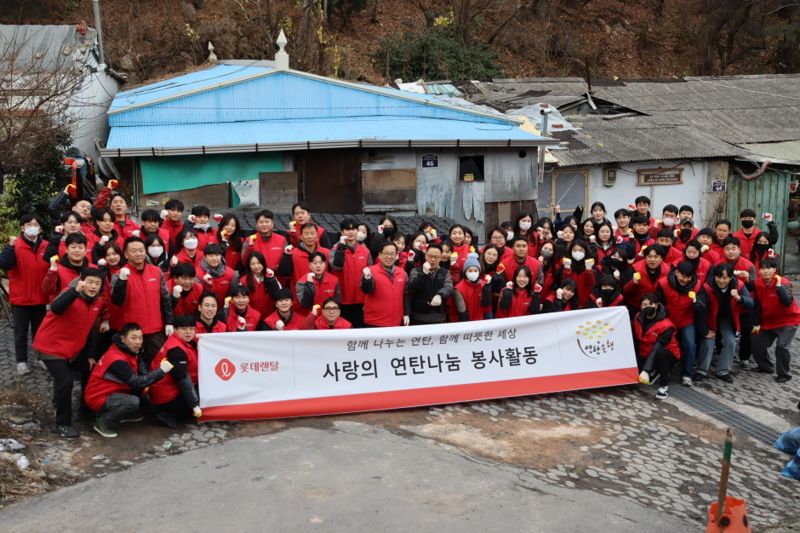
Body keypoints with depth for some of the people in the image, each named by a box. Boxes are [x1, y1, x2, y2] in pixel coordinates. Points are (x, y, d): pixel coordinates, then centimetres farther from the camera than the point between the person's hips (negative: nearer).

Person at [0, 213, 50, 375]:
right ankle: (21, 362, 15)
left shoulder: (47, 246, 1)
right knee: (21, 331, 6)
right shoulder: (15, 245, -9)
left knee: (40, 330, 15)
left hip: (40, 297, 3)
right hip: (20, 297, -3)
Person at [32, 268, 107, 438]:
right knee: (65, 381, -17)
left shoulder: (99, 301, -1)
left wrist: (90, 355, 11)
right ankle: (62, 424, -3)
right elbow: (55, 308, -46)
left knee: (90, 371, 18)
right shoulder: (71, 294, -22)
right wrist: (75, 291, -56)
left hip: (73, 347, 8)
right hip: (51, 346, -8)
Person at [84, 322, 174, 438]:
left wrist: (145, 383, -25)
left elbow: (143, 373, -3)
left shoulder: (132, 351, -1)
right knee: (133, 401, -30)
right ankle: (103, 423, -9)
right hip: (98, 398, -9)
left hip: (112, 391, 9)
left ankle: (126, 414, 12)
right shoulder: (116, 359, -28)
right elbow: (136, 382, -30)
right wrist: (161, 371, -30)